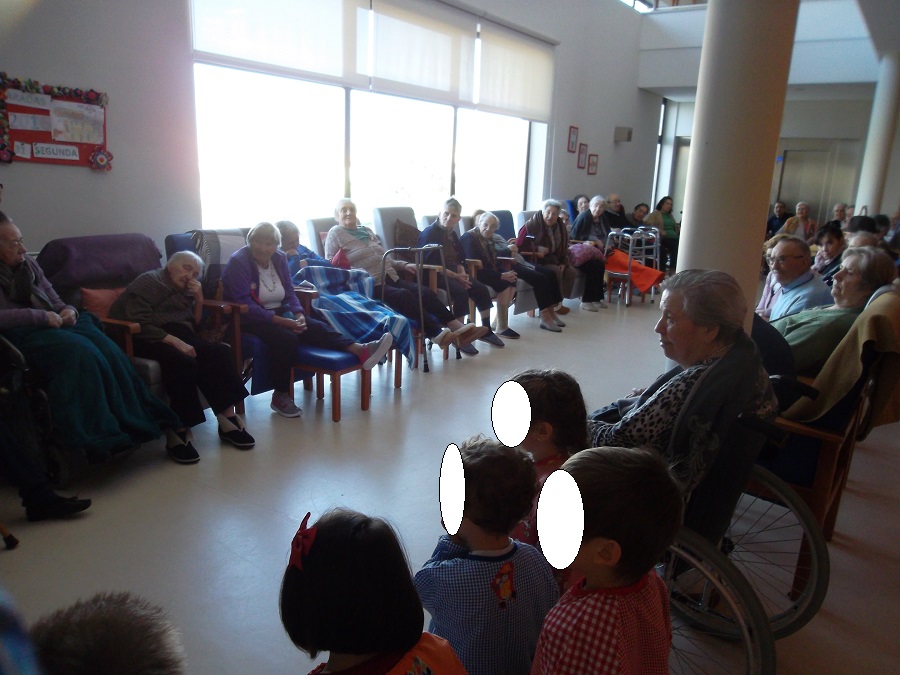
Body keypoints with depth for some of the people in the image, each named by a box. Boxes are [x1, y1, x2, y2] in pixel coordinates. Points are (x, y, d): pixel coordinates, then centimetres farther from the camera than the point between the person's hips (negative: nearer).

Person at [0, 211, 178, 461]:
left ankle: (137, 418, -26)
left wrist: (68, 310, 0)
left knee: (103, 345, -25)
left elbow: (55, 302, 23)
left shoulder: (29, 265, 20)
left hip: (52, 326, 6)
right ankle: (97, 438, -37)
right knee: (79, 350, -35)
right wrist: (41, 317, -18)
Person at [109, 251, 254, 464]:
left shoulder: (184, 291, 22)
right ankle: (178, 431, -28)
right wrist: (174, 341, -26)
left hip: (177, 334, 8)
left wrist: (199, 300, 4)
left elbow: (195, 325, 19)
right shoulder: (149, 282, -2)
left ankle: (227, 417, -17)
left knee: (220, 351, -16)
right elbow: (140, 325, -17)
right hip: (144, 339, -7)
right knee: (183, 361, -35)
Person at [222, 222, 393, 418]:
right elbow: (244, 305, -21)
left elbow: (289, 292, 6)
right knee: (287, 338, -33)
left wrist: (298, 314, -15)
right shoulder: (238, 262, -13)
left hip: (279, 312, 6)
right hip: (248, 319, -6)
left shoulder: (279, 258, 5)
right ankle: (281, 396, -19)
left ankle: (361, 351, -38)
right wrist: (280, 321, -28)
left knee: (315, 327, -19)